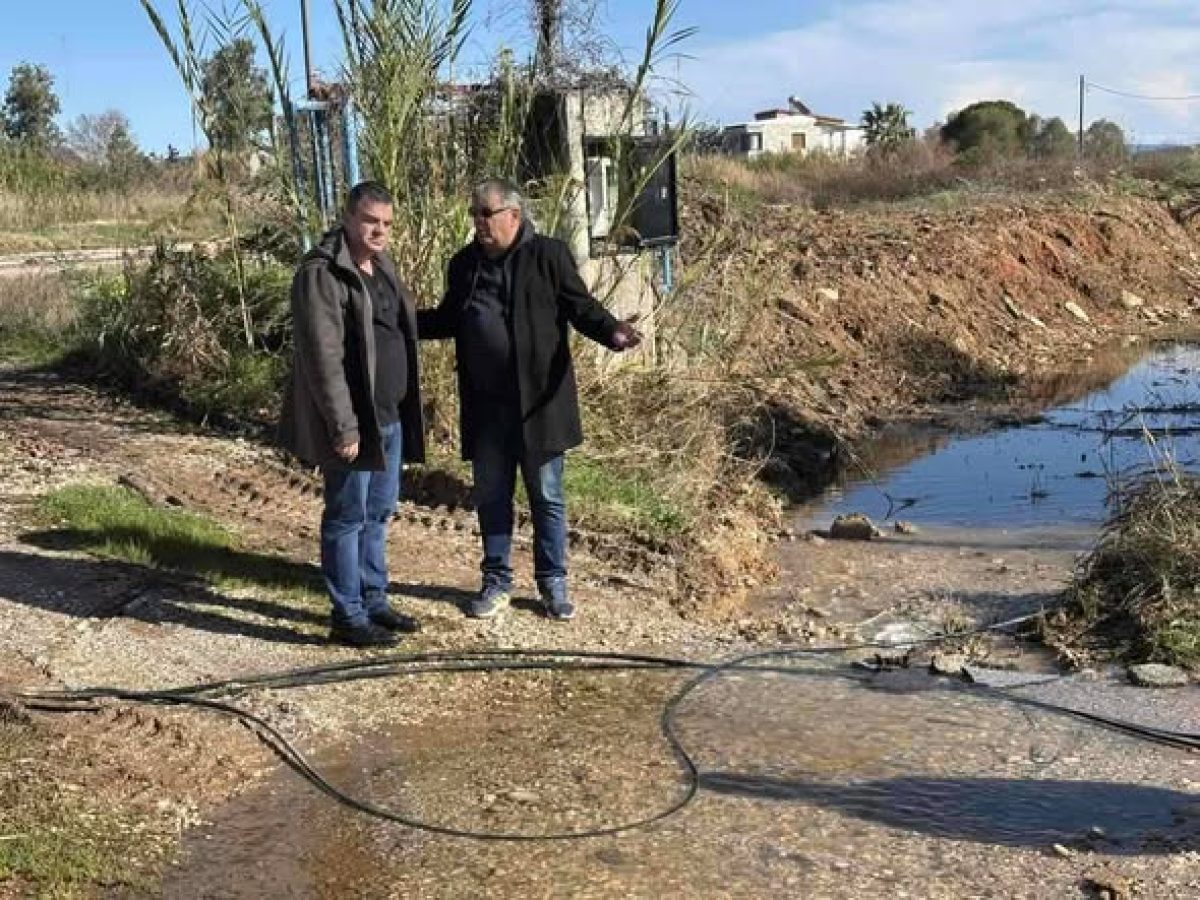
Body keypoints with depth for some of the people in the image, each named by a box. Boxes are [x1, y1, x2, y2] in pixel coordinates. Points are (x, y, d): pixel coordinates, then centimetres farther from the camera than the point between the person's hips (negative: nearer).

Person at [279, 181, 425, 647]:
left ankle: (373, 600, 30)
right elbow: (322, 357, -21)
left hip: (389, 415, 9)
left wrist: (405, 411, 15)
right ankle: (348, 618, 10)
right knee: (347, 517, 1)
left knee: (378, 512, 17)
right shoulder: (321, 274, -16)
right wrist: (343, 426, -23)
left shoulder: (382, 265, 13)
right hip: (354, 420, -9)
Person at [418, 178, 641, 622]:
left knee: (546, 497, 7)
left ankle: (553, 583, 21)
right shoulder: (464, 264, 9)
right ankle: (497, 582, 26)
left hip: (538, 401, -4)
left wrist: (611, 331, -27)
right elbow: (448, 320, 18)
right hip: (485, 406, 4)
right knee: (491, 497, 13)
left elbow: (581, 307, -7)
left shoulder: (548, 255, -6)